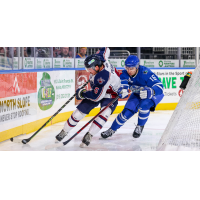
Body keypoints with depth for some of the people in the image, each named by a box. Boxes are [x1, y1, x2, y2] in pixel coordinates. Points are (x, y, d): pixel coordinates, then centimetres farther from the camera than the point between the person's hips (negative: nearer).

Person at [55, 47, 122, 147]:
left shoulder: (103, 77, -41)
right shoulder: (99, 58, -20)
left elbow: (97, 96, -36)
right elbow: (105, 50, 4)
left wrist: (82, 93, -20)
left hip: (110, 95, -7)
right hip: (96, 90, 7)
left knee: (104, 113, -33)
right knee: (79, 111, 1)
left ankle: (89, 136, -26)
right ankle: (64, 132, 15)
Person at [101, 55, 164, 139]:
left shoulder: (145, 73, -35)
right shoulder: (125, 74, -19)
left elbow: (159, 87, -39)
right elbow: (122, 86, -32)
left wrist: (150, 92, -58)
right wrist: (122, 90, -56)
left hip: (154, 94, -5)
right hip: (138, 93, 5)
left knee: (143, 105, -32)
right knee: (127, 111, -8)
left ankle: (140, 127, -8)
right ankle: (112, 130, 9)